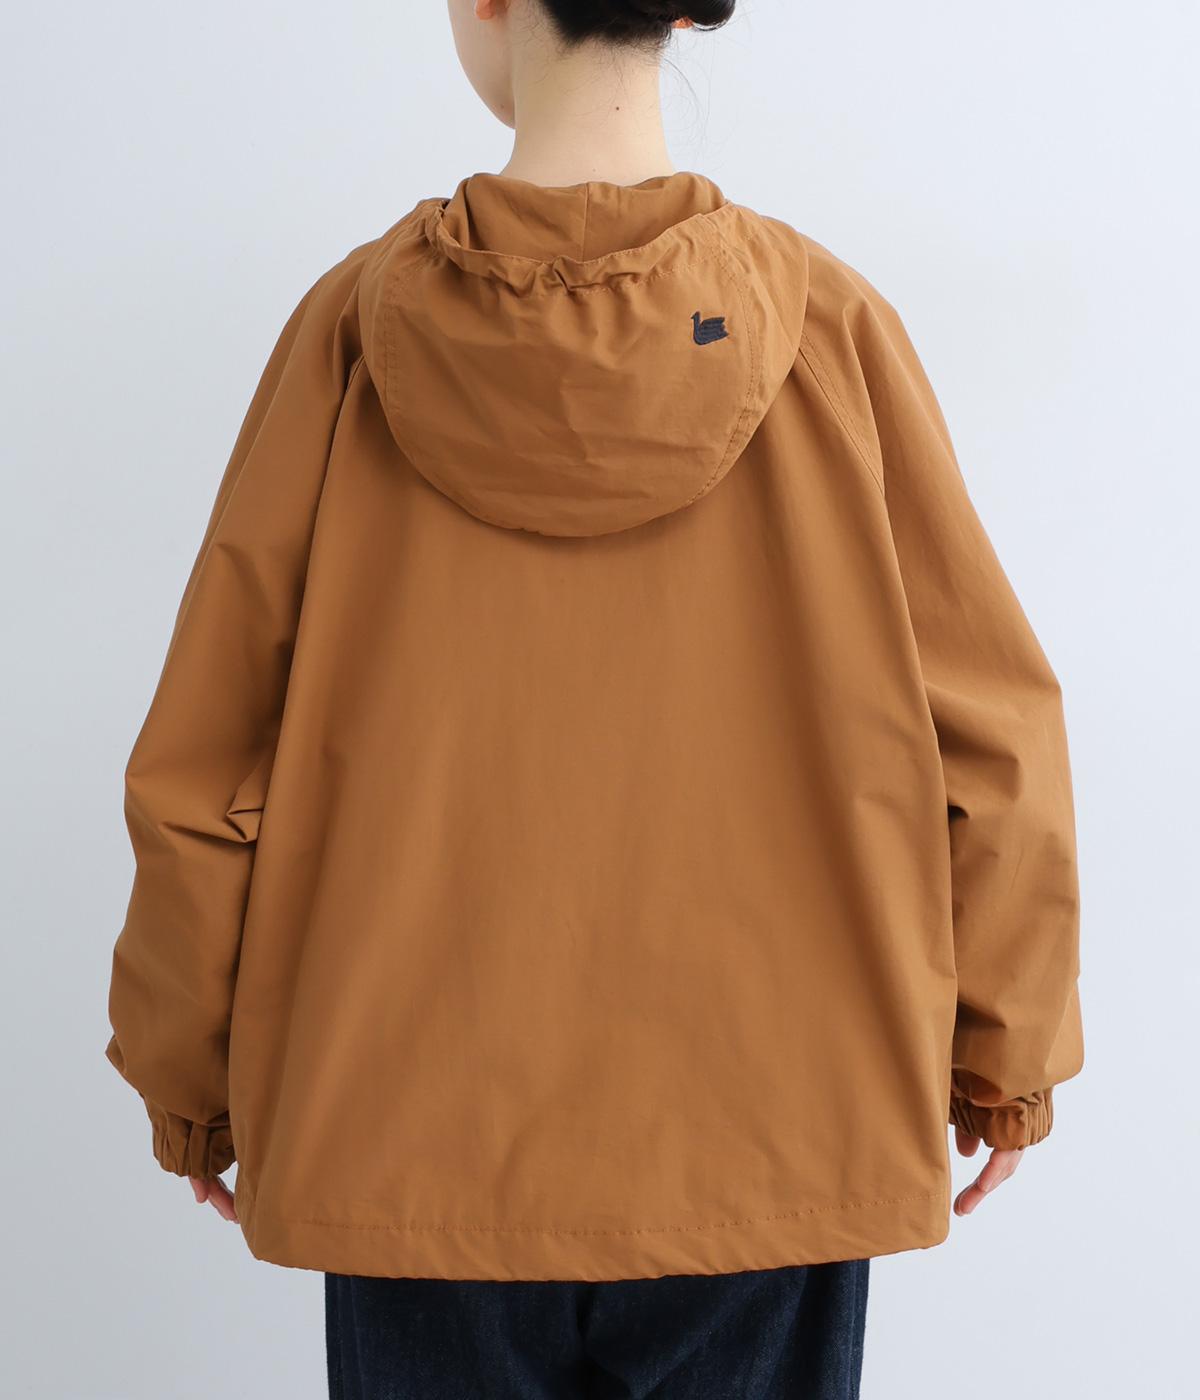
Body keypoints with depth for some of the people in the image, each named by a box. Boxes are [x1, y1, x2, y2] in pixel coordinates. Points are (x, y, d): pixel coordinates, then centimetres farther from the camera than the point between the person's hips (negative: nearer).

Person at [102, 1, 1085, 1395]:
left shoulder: (361, 324, -8)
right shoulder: (829, 324, -8)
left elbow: (204, 750, -3)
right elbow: (989, 726, -4)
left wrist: (187, 1071, 11)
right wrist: (1007, 1044, 10)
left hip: (422, 1128, 0)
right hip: (769, 1130, 0)